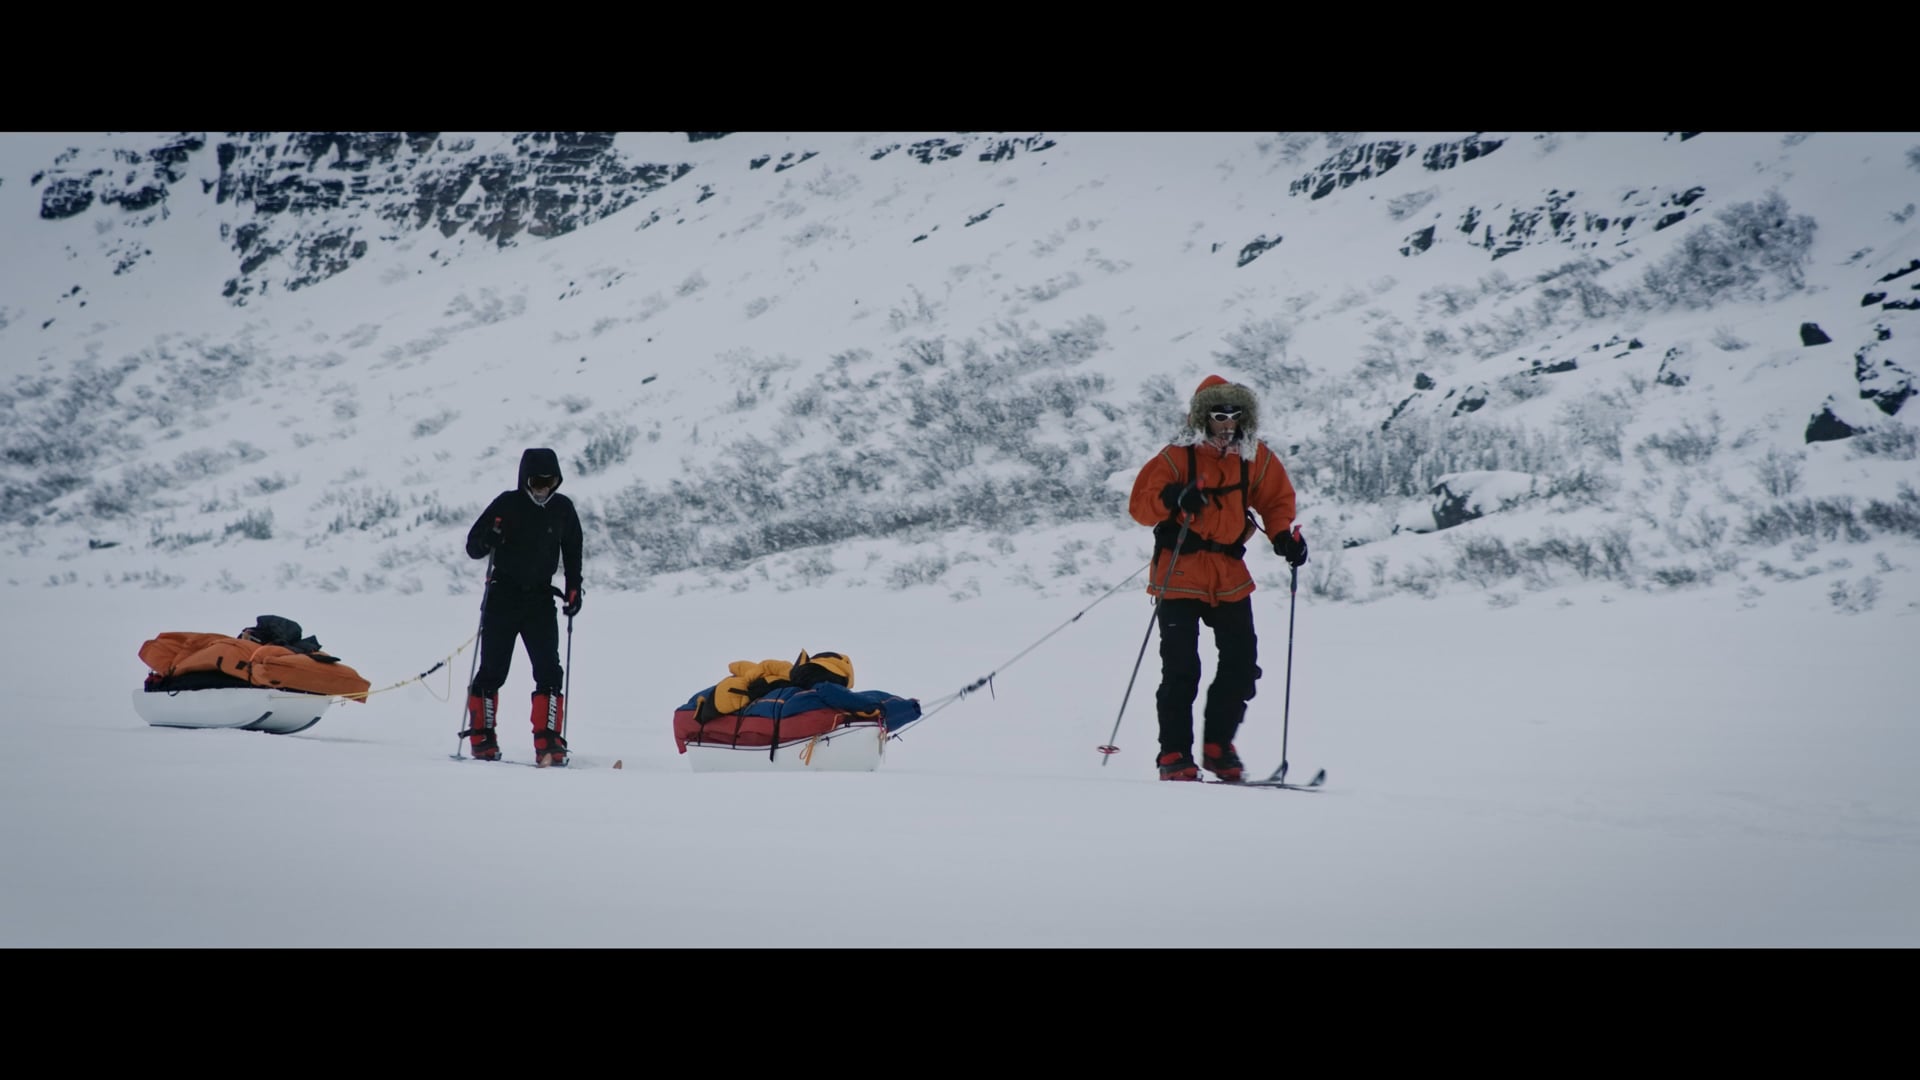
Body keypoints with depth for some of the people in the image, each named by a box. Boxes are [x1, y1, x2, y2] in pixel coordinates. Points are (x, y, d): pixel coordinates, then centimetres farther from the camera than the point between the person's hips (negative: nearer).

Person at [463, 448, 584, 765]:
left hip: (540, 599, 2)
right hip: (503, 596, -2)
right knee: (492, 670, 0)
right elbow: (473, 546, -4)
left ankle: (549, 743, -6)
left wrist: (573, 589, 7)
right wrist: (489, 539, -26)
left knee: (549, 672, -8)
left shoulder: (562, 508, 2)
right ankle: (482, 739, 12)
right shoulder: (507, 504, -6)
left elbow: (572, 551, 16)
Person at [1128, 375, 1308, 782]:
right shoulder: (1178, 456, -5)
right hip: (1179, 575, -4)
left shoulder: (1256, 457, 6)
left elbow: (1276, 499, 16)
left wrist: (1284, 536, -3)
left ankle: (1218, 745, 15)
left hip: (1230, 576, 4)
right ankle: (1175, 754, 0)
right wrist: (1171, 498, -28)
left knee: (1242, 664, 1)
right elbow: (1139, 504, -8)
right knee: (1181, 667, -7)